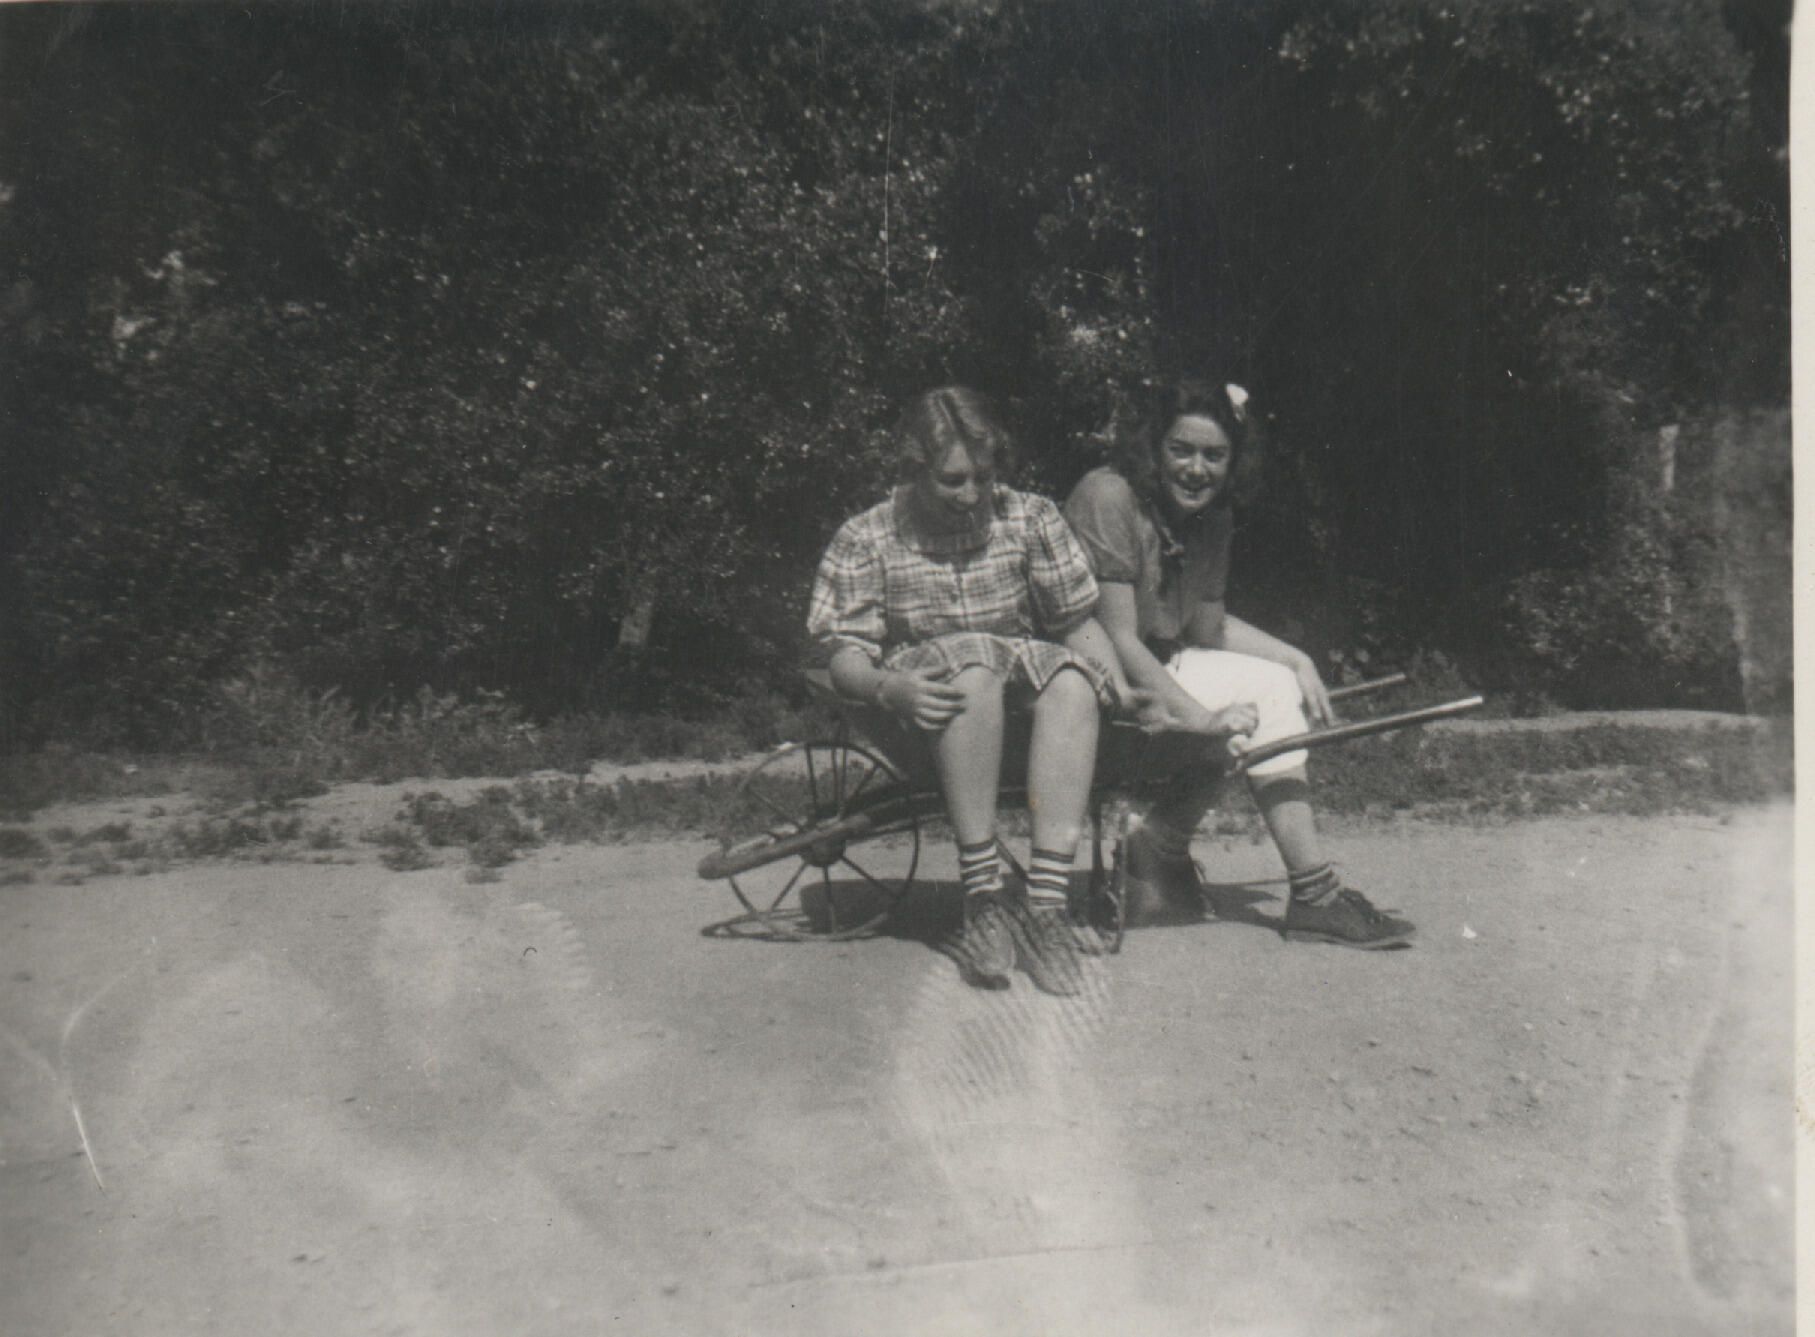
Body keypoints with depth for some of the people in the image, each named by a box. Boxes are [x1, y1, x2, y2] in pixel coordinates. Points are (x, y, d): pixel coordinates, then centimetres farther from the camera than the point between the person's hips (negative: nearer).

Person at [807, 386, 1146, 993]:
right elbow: (843, 653, -4)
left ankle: (1046, 901, -36)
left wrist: (1117, 683, -9)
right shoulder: (863, 540, 1)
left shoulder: (1031, 519, 8)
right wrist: (889, 687, -25)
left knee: (1074, 676, -31)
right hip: (926, 694, -2)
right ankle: (983, 895, -33)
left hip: (1021, 680, 3)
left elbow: (1079, 621, 8)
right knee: (974, 662, -36)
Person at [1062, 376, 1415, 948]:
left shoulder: (1211, 517, 6)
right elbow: (1117, 640, -23)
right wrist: (1201, 718, -26)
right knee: (1257, 699, -18)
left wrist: (1296, 659, 3)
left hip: (1152, 670, 9)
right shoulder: (1108, 498, -20)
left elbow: (1208, 627, 14)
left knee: (1275, 685, 4)